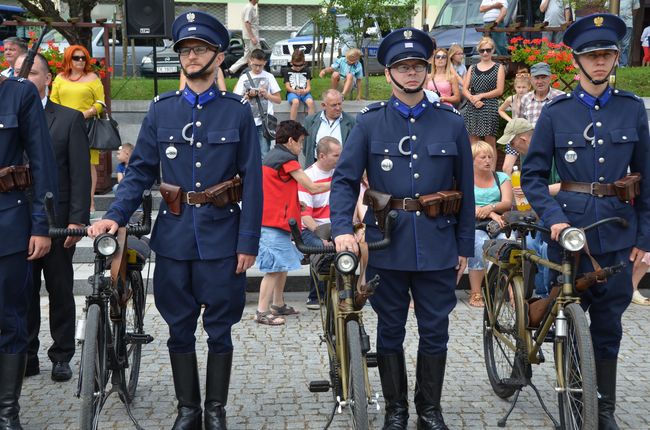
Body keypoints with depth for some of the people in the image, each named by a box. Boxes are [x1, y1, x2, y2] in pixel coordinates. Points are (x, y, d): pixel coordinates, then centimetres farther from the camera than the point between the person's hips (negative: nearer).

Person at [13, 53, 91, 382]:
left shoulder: (69, 119, 1)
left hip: (57, 221, -2)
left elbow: (80, 173, -3)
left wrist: (77, 220, -10)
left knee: (60, 291, 7)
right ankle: (27, 356, 18)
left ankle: (62, 357, 18)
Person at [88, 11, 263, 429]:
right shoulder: (161, 109, 5)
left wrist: (249, 241, -7)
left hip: (222, 236, -2)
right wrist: (115, 215, -9)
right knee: (180, 328, 9)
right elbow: (140, 170, 5)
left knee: (219, 328, 7)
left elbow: (252, 181, -3)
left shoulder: (238, 111, -1)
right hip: (174, 236, 2)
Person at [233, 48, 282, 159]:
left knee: (264, 155, -6)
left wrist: (266, 95, -8)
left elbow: (278, 100, 8)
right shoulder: (244, 78, 6)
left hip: (264, 122, -1)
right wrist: (248, 95, -9)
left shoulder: (269, 77, 5)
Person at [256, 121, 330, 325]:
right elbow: (312, 187, -12)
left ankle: (278, 305, 27)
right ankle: (262, 311, -9)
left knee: (283, 264, 18)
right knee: (275, 268, -9)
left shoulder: (272, 155, 17)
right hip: (275, 222, -10)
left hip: (271, 220, 10)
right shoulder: (286, 159, -13)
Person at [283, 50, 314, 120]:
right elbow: (287, 86, 3)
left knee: (310, 102, -33)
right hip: (292, 92, -2)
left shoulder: (307, 71, 14)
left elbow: (309, 86, 8)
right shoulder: (287, 71, 10)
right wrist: (295, 91, -18)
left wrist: (305, 91, -17)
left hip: (304, 93, 2)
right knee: (295, 101, -37)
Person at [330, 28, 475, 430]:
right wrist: (342, 229, -18)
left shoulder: (452, 122, 3)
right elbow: (344, 179, -3)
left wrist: (465, 247, 5)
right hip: (387, 245, 0)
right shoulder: (370, 122, 1)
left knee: (435, 331, 8)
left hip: (438, 245, 1)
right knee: (390, 331, 10)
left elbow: (466, 188, 6)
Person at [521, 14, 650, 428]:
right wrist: (553, 216, -16)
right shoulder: (556, 112, -2)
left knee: (608, 324, 7)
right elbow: (533, 175, -1)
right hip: (570, 226, -1)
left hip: (617, 230, 2)